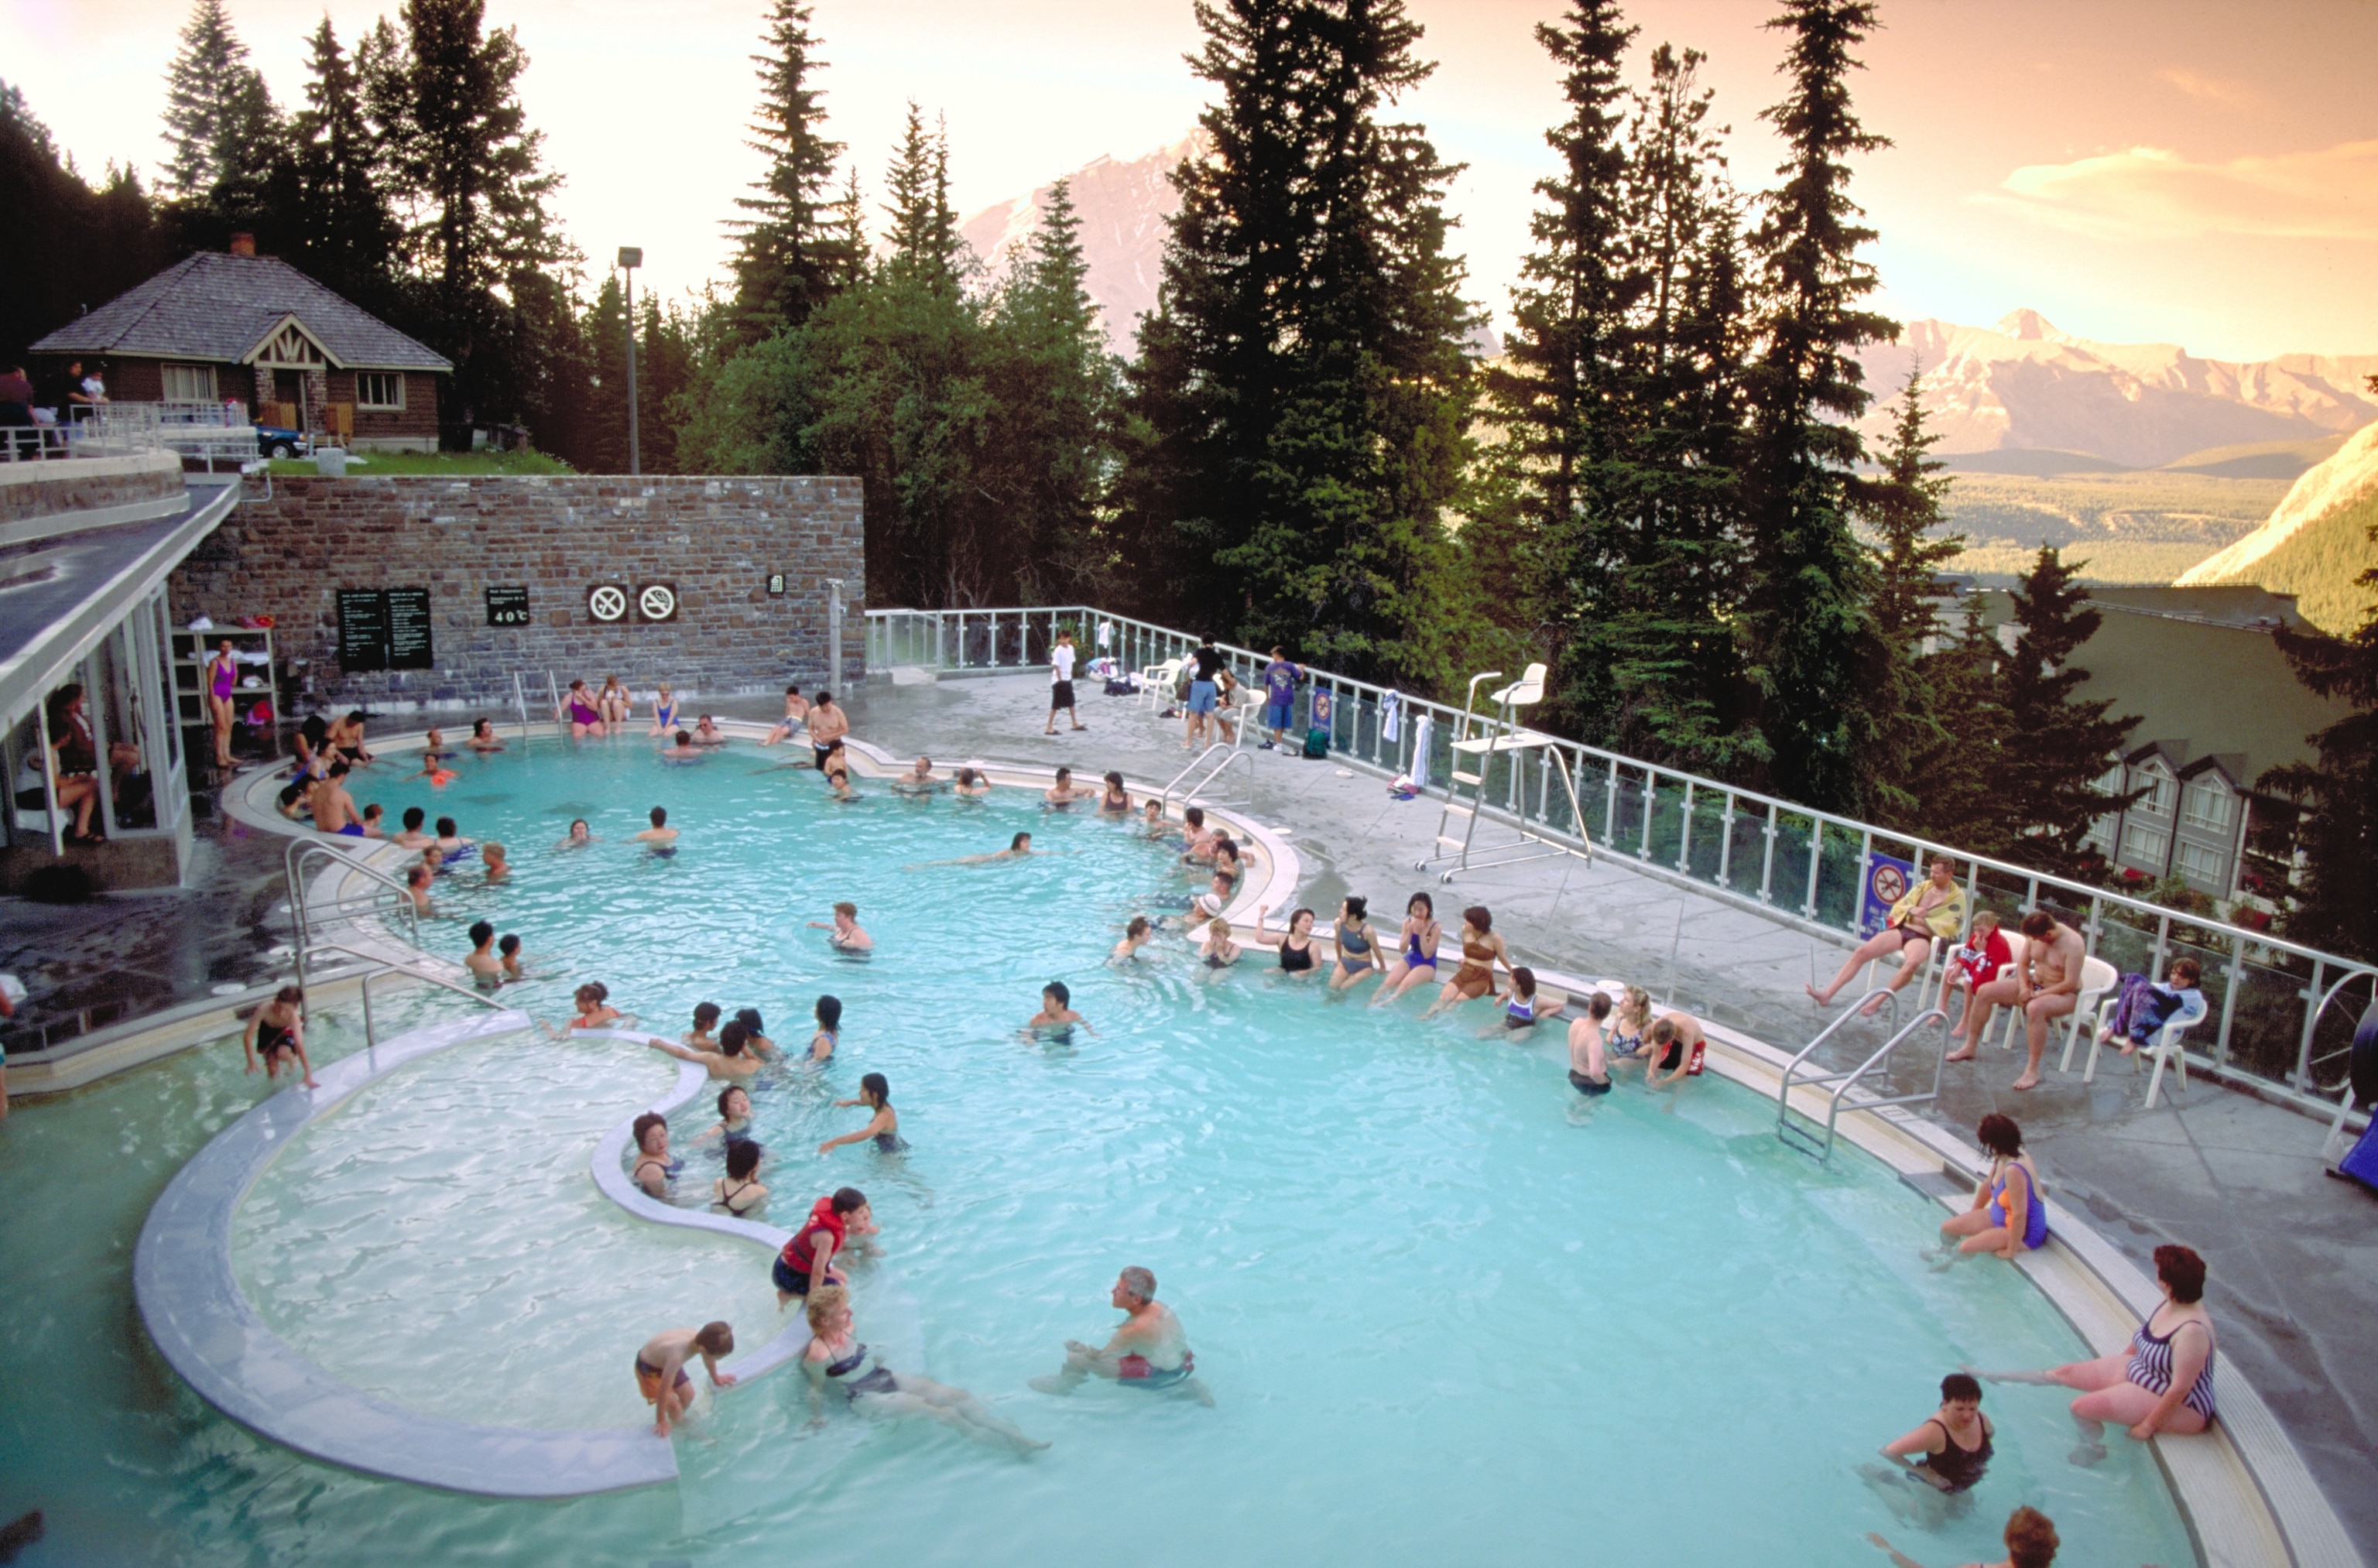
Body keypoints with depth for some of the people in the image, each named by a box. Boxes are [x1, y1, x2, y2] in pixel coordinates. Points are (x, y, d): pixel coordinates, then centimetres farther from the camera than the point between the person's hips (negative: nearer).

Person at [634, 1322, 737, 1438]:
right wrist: (661, 1421, -22)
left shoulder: (702, 1339, -24)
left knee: (688, 1395, 9)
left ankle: (680, 1420, 35)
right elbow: (663, 1391, -34)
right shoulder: (677, 1356, -45)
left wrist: (716, 1378, 20)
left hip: (666, 1361, 6)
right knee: (674, 1407, -7)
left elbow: (709, 1359, 2)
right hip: (648, 1367, -6)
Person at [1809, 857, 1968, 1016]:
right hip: (1901, 930, 5)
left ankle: (1877, 1001, -33)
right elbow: (1898, 906, 18)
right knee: (1862, 951, -14)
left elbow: (1949, 927, -8)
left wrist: (1920, 920, -5)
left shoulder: (1957, 897, 2)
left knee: (1912, 963, -40)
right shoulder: (1923, 886, 17)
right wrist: (1911, 910, -3)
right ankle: (1827, 994, -18)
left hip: (1922, 939, -5)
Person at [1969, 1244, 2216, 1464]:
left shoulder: (2192, 1331, -34)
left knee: (2081, 1408, -19)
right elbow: (2140, 1339, 11)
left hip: (2179, 1407, -9)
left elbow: (2180, 1388, -30)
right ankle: (1993, 1377, 25)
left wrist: (2148, 1426, -22)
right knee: (2065, 1372, 9)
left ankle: (2093, 1449, 14)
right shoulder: (2169, 1304, -6)